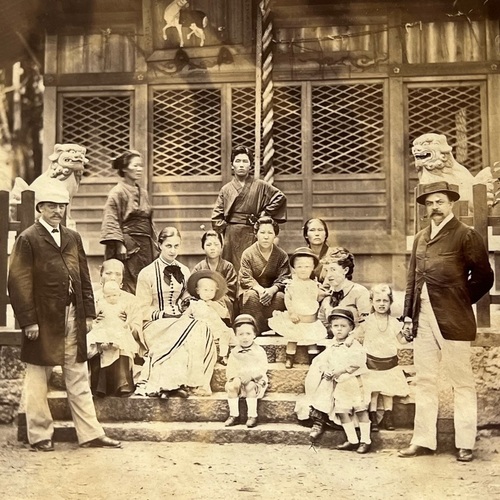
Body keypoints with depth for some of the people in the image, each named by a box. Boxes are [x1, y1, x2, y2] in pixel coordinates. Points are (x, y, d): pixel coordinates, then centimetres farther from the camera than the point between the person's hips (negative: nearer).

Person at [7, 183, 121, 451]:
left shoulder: (73, 238, 11)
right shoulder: (28, 239, -6)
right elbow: (18, 284, -10)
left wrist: (88, 313, 7)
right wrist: (28, 321, -15)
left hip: (73, 319, 6)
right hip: (43, 320, -5)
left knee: (79, 381, 10)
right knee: (38, 381, 8)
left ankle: (90, 434, 16)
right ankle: (40, 436, 20)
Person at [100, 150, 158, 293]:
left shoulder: (143, 192, 16)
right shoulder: (118, 192, -6)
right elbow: (111, 222, -11)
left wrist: (155, 247, 17)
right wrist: (120, 245, -19)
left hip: (146, 247, 7)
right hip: (128, 248, -7)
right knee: (129, 292, -6)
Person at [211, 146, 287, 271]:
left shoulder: (260, 186, 6)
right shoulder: (226, 189, 10)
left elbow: (280, 197, 3)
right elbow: (216, 217, 9)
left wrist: (265, 214, 0)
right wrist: (224, 228, -2)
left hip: (252, 236, -1)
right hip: (231, 236, 1)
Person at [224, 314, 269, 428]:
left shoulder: (259, 351, -3)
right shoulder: (234, 353, 6)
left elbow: (262, 370, -13)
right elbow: (230, 371, 1)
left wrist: (250, 375, -28)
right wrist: (236, 377, -20)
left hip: (255, 381, -3)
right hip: (238, 380, 3)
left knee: (250, 387, -33)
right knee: (231, 386, -26)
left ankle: (252, 415, -22)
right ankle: (234, 415, -17)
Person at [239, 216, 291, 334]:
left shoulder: (282, 255, 4)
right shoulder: (248, 254, 0)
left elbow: (284, 278, -5)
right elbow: (245, 278, -7)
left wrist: (272, 290, -26)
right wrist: (260, 289, -26)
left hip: (273, 292, 1)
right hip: (253, 290, -1)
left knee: (280, 297, -32)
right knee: (252, 296, -35)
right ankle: (256, 331, -32)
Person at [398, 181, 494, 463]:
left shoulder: (466, 235, -6)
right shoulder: (421, 238, 13)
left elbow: (484, 277, -4)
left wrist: (460, 302, 1)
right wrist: (408, 315, 9)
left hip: (453, 321, -6)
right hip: (423, 319, 6)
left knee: (463, 383, 5)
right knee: (425, 381, 10)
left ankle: (465, 444, 13)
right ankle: (424, 440, 18)